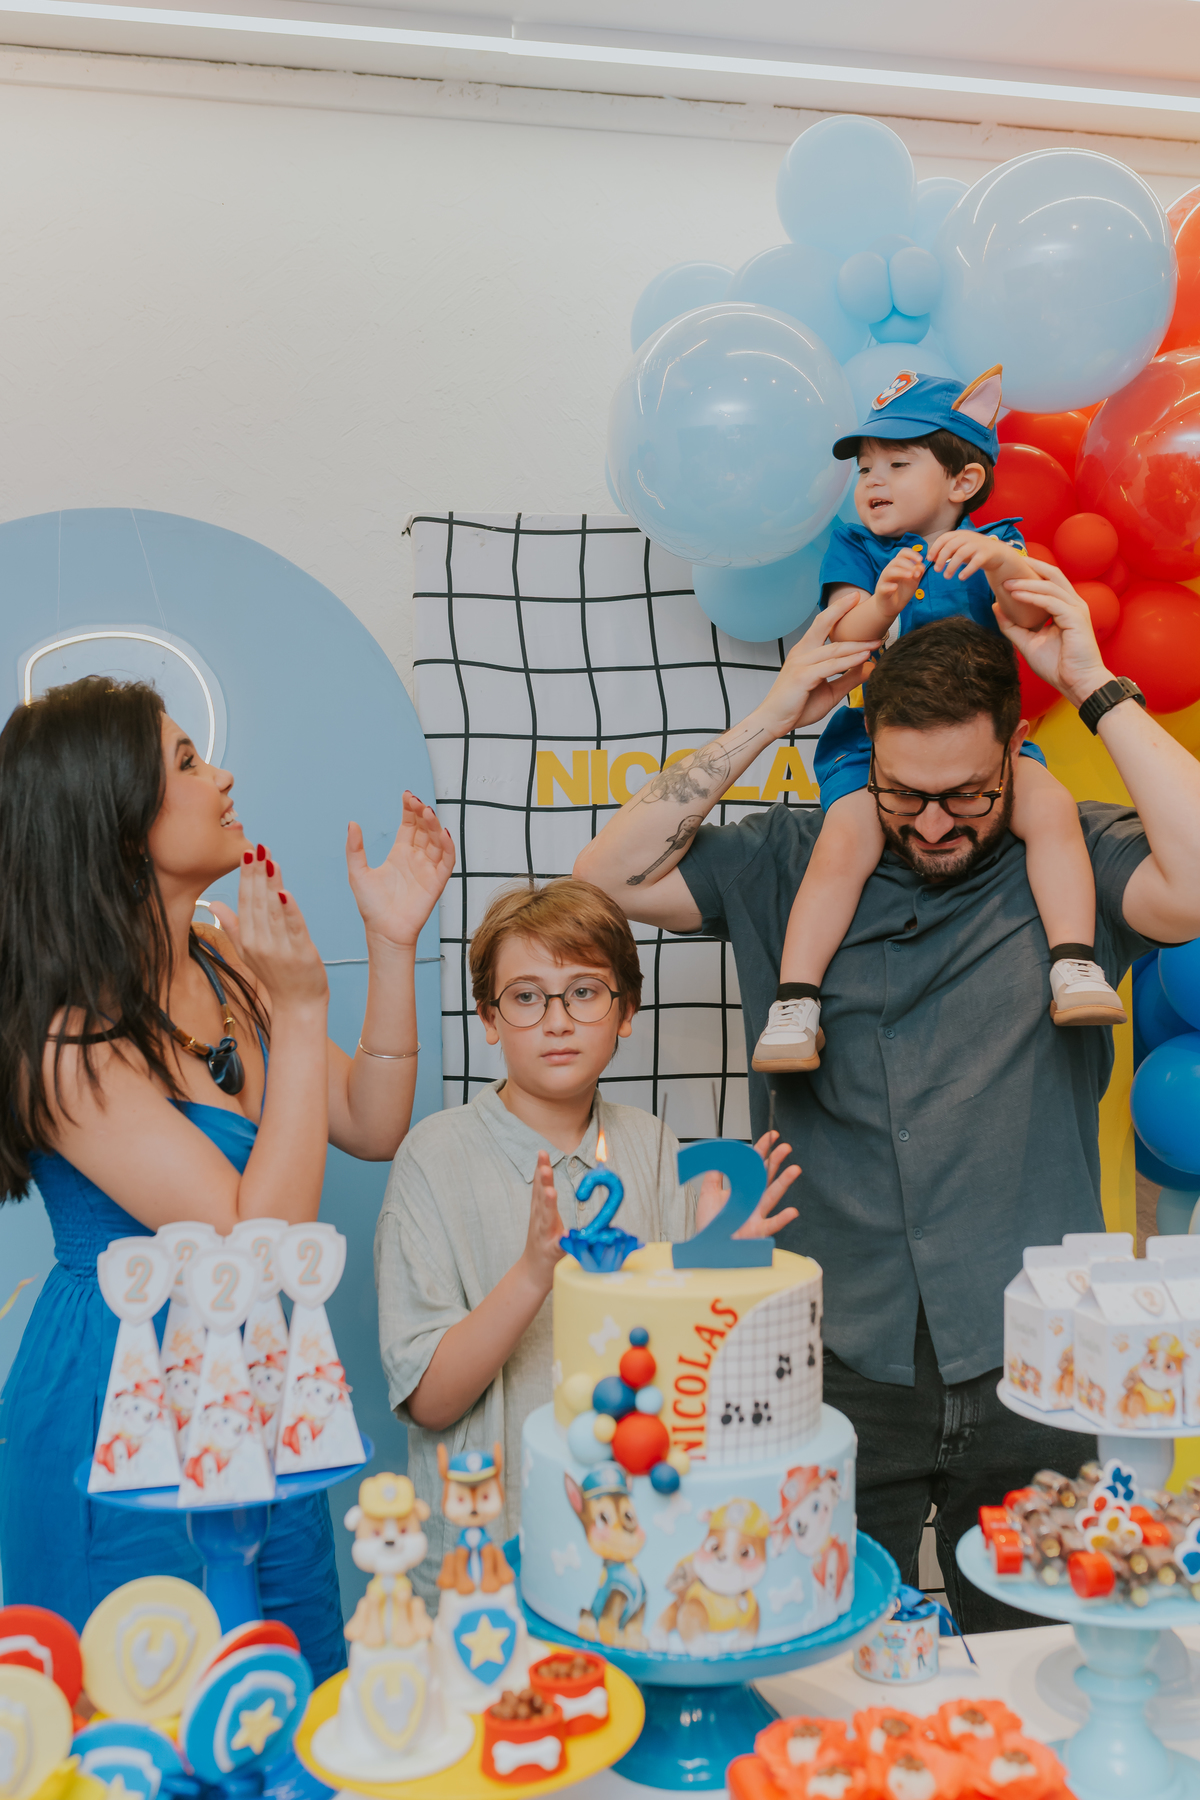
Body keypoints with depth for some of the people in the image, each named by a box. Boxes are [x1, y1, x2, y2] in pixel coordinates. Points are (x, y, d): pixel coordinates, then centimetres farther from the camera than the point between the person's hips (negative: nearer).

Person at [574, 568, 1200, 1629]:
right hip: (842, 1370, 1)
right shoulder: (794, 863, 4)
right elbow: (610, 878, -3)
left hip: (1032, 1373, 0)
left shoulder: (1076, 861, -1)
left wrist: (1098, 687, -14)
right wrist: (770, 719, -6)